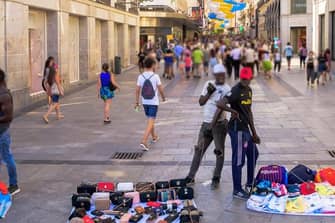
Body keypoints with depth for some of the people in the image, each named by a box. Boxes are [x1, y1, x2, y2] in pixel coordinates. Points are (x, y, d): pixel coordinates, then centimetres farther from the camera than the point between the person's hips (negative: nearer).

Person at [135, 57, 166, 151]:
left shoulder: (140, 77, -3)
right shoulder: (155, 76, -12)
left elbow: (137, 90, -2)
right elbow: (160, 89, -7)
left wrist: (137, 102, 7)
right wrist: (163, 97, 13)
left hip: (145, 102, 5)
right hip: (154, 102, -4)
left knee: (150, 120, 23)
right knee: (150, 122, -5)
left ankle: (154, 136, 42)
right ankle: (144, 141, -18)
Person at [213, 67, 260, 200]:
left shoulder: (249, 90, 12)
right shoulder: (236, 91, -16)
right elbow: (220, 104, -30)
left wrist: (254, 133, 19)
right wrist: (234, 111, -14)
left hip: (245, 128, 10)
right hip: (237, 129, -10)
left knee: (253, 154, 21)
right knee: (238, 160, -4)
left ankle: (250, 184, 36)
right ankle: (237, 190, 6)